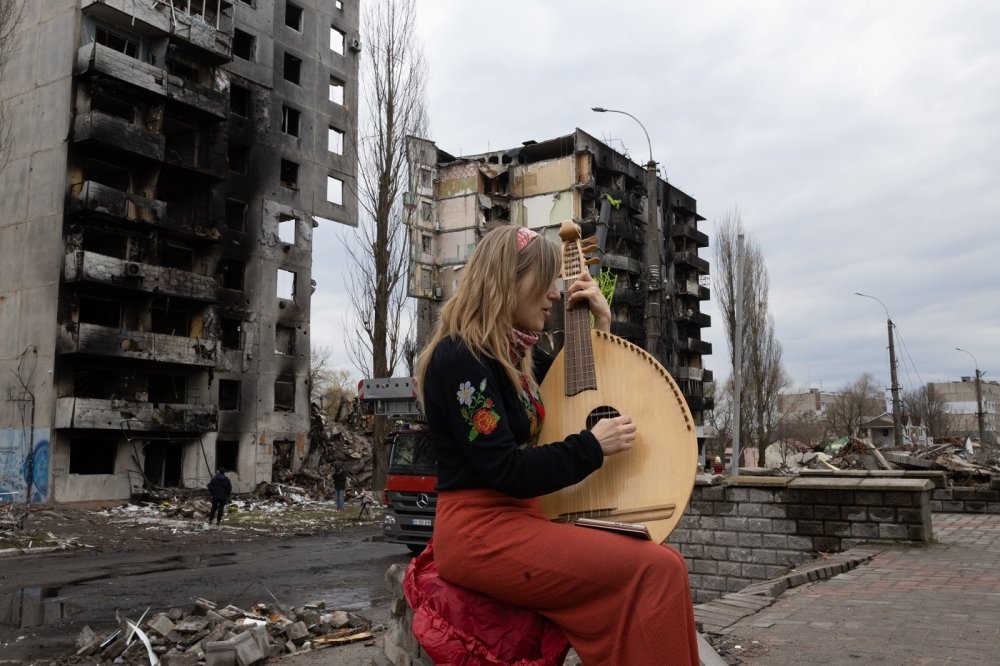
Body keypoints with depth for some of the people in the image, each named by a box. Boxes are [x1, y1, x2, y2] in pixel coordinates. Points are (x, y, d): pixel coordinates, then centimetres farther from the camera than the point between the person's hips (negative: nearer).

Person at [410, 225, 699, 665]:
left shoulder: (512, 352, 12)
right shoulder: (461, 357, -15)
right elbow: (505, 472, -19)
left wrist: (600, 324, 15)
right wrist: (593, 446, -12)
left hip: (515, 520, 9)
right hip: (479, 533, -9)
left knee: (659, 563, -4)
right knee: (657, 570, -19)